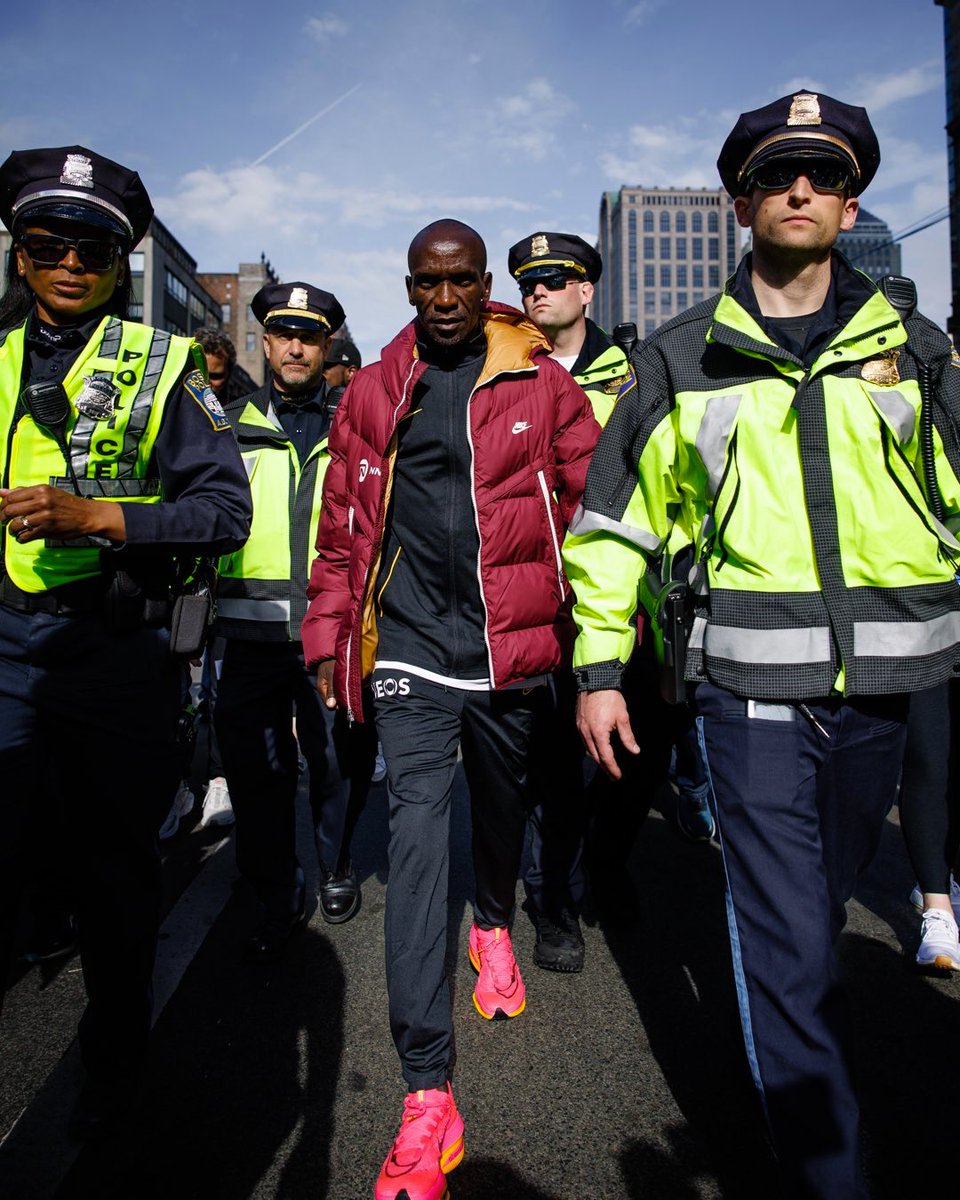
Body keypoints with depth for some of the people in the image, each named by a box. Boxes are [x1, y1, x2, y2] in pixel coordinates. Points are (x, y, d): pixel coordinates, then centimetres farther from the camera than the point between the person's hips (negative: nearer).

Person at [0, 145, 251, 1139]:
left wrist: (93, 514, -18)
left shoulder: (162, 365, 1)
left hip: (118, 646, -3)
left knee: (114, 862, 9)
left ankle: (113, 1065, 31)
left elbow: (225, 509, -8)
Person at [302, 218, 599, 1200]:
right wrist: (329, 633, 7)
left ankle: (494, 925, 51)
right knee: (417, 827, -8)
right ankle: (427, 1096, -2)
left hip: (512, 642, 1)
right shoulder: (372, 393, 8)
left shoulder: (543, 386, 4)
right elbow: (342, 522, 10)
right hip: (411, 642, 0)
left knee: (502, 803, 18)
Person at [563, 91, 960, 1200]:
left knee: (818, 907, 19)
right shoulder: (683, 359, 4)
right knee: (787, 940, -2)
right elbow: (612, 521, 5)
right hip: (752, 685, -2)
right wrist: (599, 668, 1)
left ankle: (790, 1035, 47)